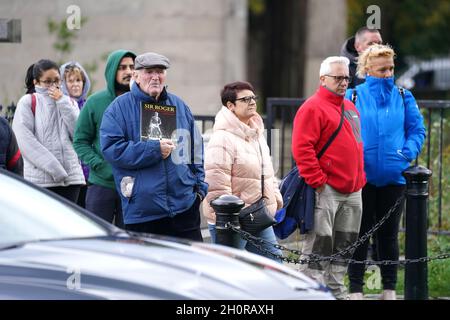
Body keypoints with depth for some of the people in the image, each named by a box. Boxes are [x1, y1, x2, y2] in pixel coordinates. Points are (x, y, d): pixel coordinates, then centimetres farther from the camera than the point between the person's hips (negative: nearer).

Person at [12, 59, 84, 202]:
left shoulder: (69, 102, 18)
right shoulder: (27, 102, 3)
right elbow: (25, 140, -8)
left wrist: (62, 102, -1)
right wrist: (53, 168, -13)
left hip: (70, 177, 4)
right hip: (40, 178, -4)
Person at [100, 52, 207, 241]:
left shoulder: (179, 106, 14)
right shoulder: (119, 108, -1)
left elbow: (195, 149, 20)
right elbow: (111, 148, -13)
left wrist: (199, 186, 10)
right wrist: (154, 150, -16)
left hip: (185, 206, 4)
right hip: (141, 210, -4)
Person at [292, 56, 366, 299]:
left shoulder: (350, 108, 19)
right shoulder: (313, 108, -9)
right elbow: (302, 148, -17)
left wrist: (360, 178, 18)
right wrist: (317, 181, -19)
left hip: (352, 191, 9)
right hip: (326, 190, -9)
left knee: (344, 245, 13)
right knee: (319, 244, -8)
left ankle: (336, 290, 22)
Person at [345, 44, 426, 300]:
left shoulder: (403, 97, 7)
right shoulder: (353, 96, 1)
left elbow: (417, 130, 7)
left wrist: (407, 154, -9)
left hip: (394, 176, 2)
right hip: (361, 177, -2)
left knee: (389, 233, 9)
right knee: (360, 233, 3)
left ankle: (390, 288, 18)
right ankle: (356, 289, 9)